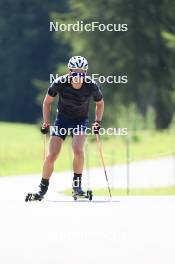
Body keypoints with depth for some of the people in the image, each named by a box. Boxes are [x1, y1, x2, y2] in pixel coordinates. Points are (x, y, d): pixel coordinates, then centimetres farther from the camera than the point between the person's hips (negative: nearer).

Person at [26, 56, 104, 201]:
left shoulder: (92, 86, -20)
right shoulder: (60, 83, -21)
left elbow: (100, 103, 2)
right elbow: (47, 102, -2)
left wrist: (98, 121, -7)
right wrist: (46, 123, -5)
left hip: (81, 120, -1)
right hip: (62, 118, 1)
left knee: (78, 149, -28)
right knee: (52, 156, -9)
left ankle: (77, 184, -9)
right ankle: (43, 187, 11)